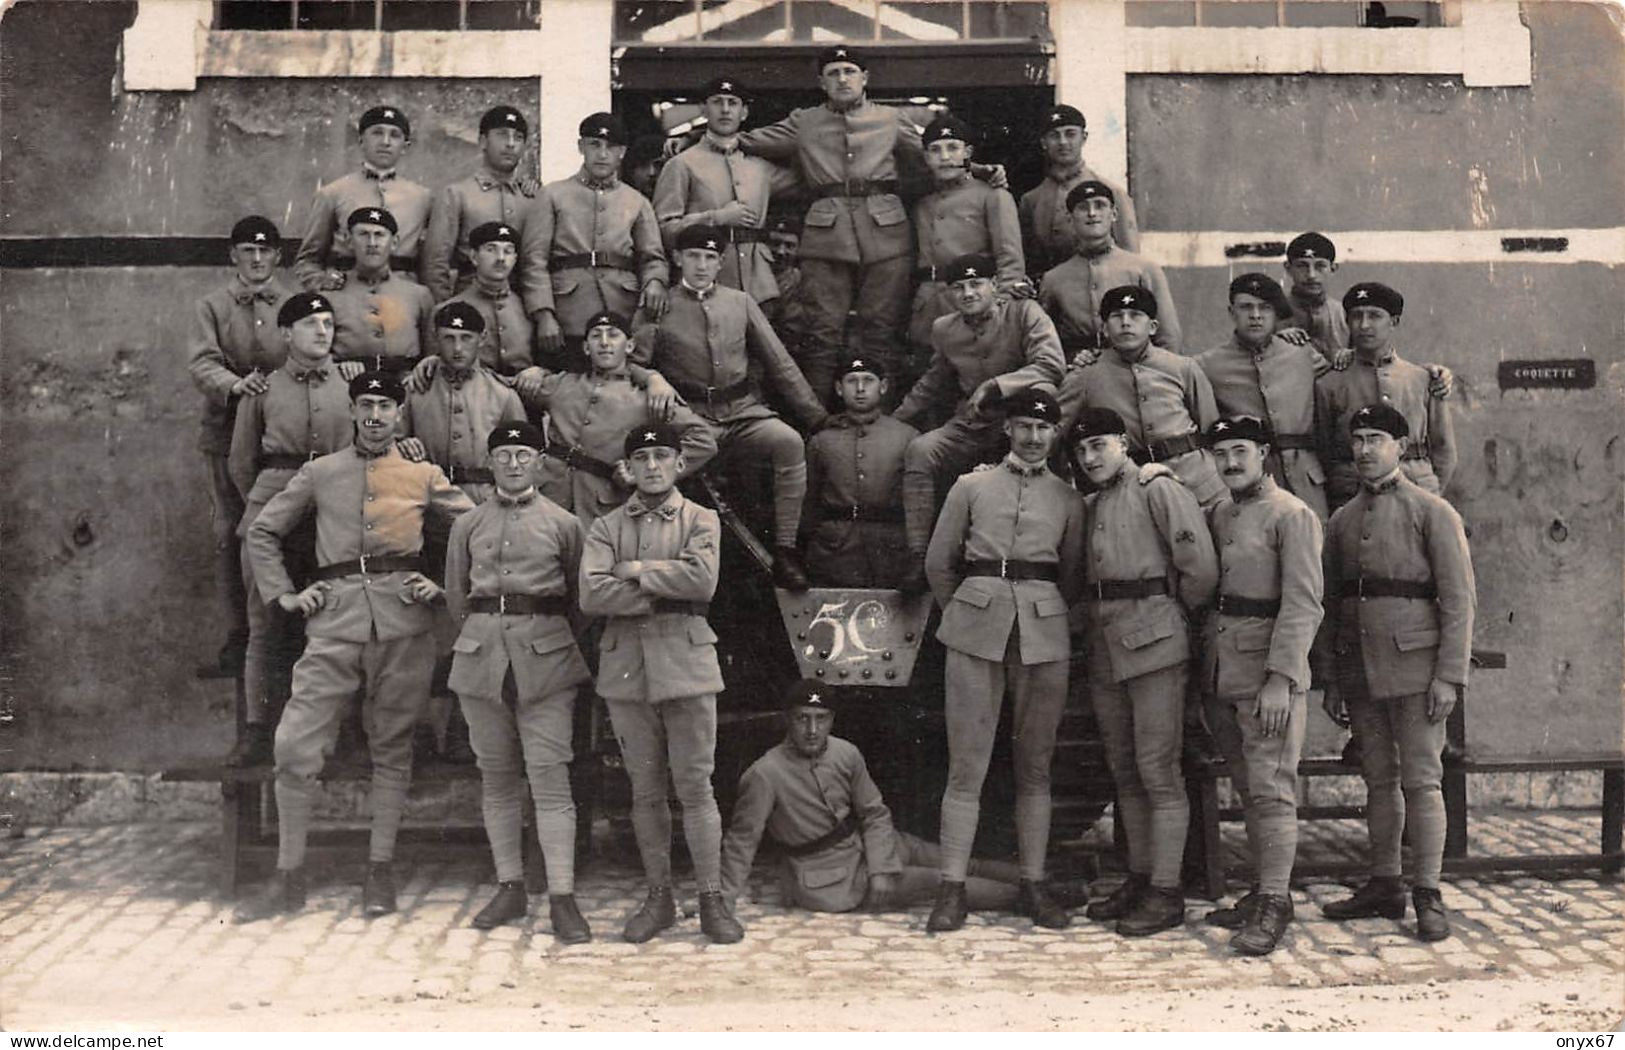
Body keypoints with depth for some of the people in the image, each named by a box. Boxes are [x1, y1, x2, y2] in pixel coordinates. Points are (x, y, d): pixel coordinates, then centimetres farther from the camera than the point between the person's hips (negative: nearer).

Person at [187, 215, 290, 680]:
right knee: (229, 537, 1)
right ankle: (237, 641, 6)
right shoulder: (212, 307, 9)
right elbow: (201, 362, -3)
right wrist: (236, 385, -23)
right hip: (228, 433, 1)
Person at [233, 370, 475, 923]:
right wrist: (284, 594, 7)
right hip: (335, 620, 1)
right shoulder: (320, 473, 13)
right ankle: (288, 880, 4)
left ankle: (380, 873, 13)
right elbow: (262, 532, 18)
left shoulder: (424, 477, 11)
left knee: (391, 750, 4)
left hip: (402, 622, 0)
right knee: (294, 746, -6)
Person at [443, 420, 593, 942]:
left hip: (546, 656, -2)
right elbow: (455, 595, 18)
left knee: (549, 775, -8)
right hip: (481, 655, 3)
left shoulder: (564, 524, 5)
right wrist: (487, 630, 14)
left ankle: (562, 898, -8)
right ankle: (510, 888, 17)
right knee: (496, 776, 7)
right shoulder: (467, 525, 10)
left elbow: (578, 595, 12)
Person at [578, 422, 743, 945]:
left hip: (686, 661, -2)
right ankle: (659, 897, 17)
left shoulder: (701, 520, 6)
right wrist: (666, 591, -10)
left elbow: (702, 580, -13)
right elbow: (591, 594, -7)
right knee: (645, 790, 7)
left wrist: (636, 570, -7)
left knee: (695, 786, -2)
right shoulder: (606, 527, 10)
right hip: (626, 664, 2)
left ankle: (712, 900, 5)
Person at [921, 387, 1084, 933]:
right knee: (966, 765, -2)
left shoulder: (1069, 499, 12)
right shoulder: (971, 487, 10)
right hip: (976, 633, -1)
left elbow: (1073, 575, 18)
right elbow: (938, 563, 13)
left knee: (1035, 765, 5)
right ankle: (953, 888, 1)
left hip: (1044, 636, 1)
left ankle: (1034, 885, 12)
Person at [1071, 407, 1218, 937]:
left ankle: (1166, 892, -1)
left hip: (1154, 644, -8)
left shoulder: (1158, 490, -5)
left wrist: (1169, 614, 0)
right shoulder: (1089, 505, 17)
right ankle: (1139, 878, 20)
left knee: (1158, 771, -5)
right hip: (1104, 649, 8)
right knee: (1124, 772, 11)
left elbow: (1201, 569, -12)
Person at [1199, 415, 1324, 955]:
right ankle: (1263, 890, 20)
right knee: (1247, 789, 12)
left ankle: (1274, 903, -3)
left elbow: (1302, 605, -14)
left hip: (1268, 671, -7)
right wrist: (1204, 672, 10)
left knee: (1270, 788, -7)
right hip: (1221, 670, 7)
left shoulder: (1292, 515, -8)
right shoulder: (1217, 515, 14)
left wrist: (1280, 680, -20)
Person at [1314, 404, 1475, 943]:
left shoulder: (1432, 511, -2)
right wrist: (1329, 680, 11)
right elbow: (1329, 604, 14)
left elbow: (1459, 600, -6)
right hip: (1359, 670, 5)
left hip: (1413, 666, -5)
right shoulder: (1341, 520, 13)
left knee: (1421, 780, -3)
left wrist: (1449, 676, -13)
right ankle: (1385, 885, 19)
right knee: (1378, 779, 11)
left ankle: (1428, 896, 3)